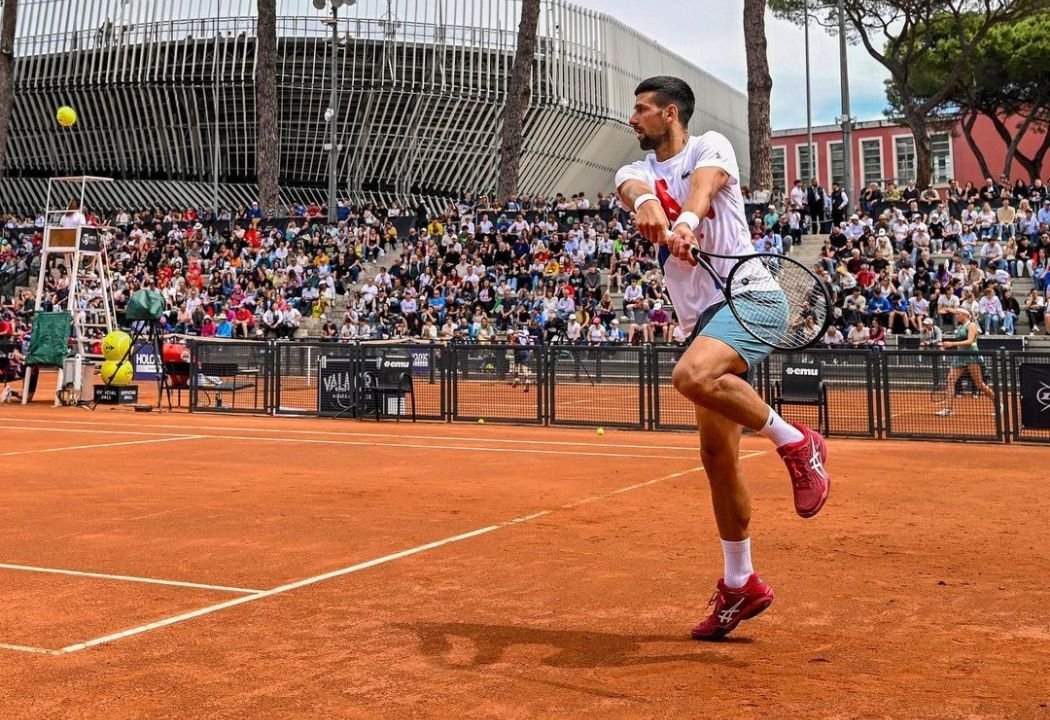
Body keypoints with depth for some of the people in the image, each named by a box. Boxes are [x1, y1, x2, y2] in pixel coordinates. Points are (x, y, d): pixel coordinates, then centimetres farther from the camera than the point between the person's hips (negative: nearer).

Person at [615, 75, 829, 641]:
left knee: (691, 375, -35)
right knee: (716, 455, 6)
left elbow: (704, 182, -21)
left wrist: (686, 220, -43)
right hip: (704, 317, 7)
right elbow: (633, 188, -9)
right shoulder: (639, 171, 16)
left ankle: (797, 444, -14)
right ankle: (739, 585, 17)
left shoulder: (710, 146, 4)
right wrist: (645, 203, -35)